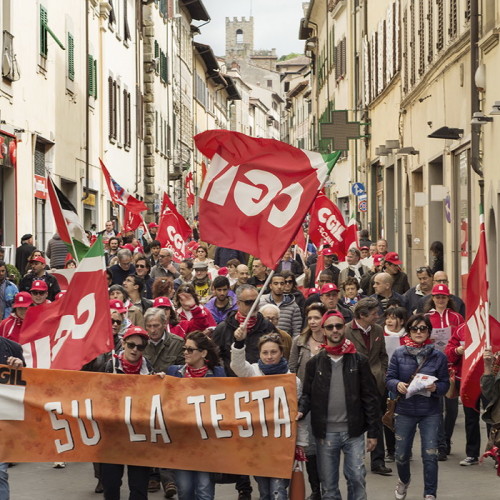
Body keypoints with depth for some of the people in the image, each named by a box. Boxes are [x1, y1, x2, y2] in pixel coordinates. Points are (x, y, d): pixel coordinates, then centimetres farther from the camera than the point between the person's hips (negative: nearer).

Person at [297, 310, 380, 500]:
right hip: (325, 433, 1)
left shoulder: (359, 361, 2)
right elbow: (307, 394, 6)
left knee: (357, 478, -3)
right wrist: (301, 411, -17)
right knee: (328, 483, 8)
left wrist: (373, 432, -1)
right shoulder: (314, 363, 4)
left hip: (354, 431, -1)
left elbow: (370, 398, 2)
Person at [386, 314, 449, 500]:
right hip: (405, 411, 1)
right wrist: (397, 385, -23)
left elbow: (445, 384, -1)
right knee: (401, 455, 11)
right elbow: (389, 379, -1)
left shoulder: (439, 356, -4)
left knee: (430, 456, -6)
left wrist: (435, 387, -22)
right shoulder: (399, 354, -4)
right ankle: (404, 481, 43)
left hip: (430, 413, -1)